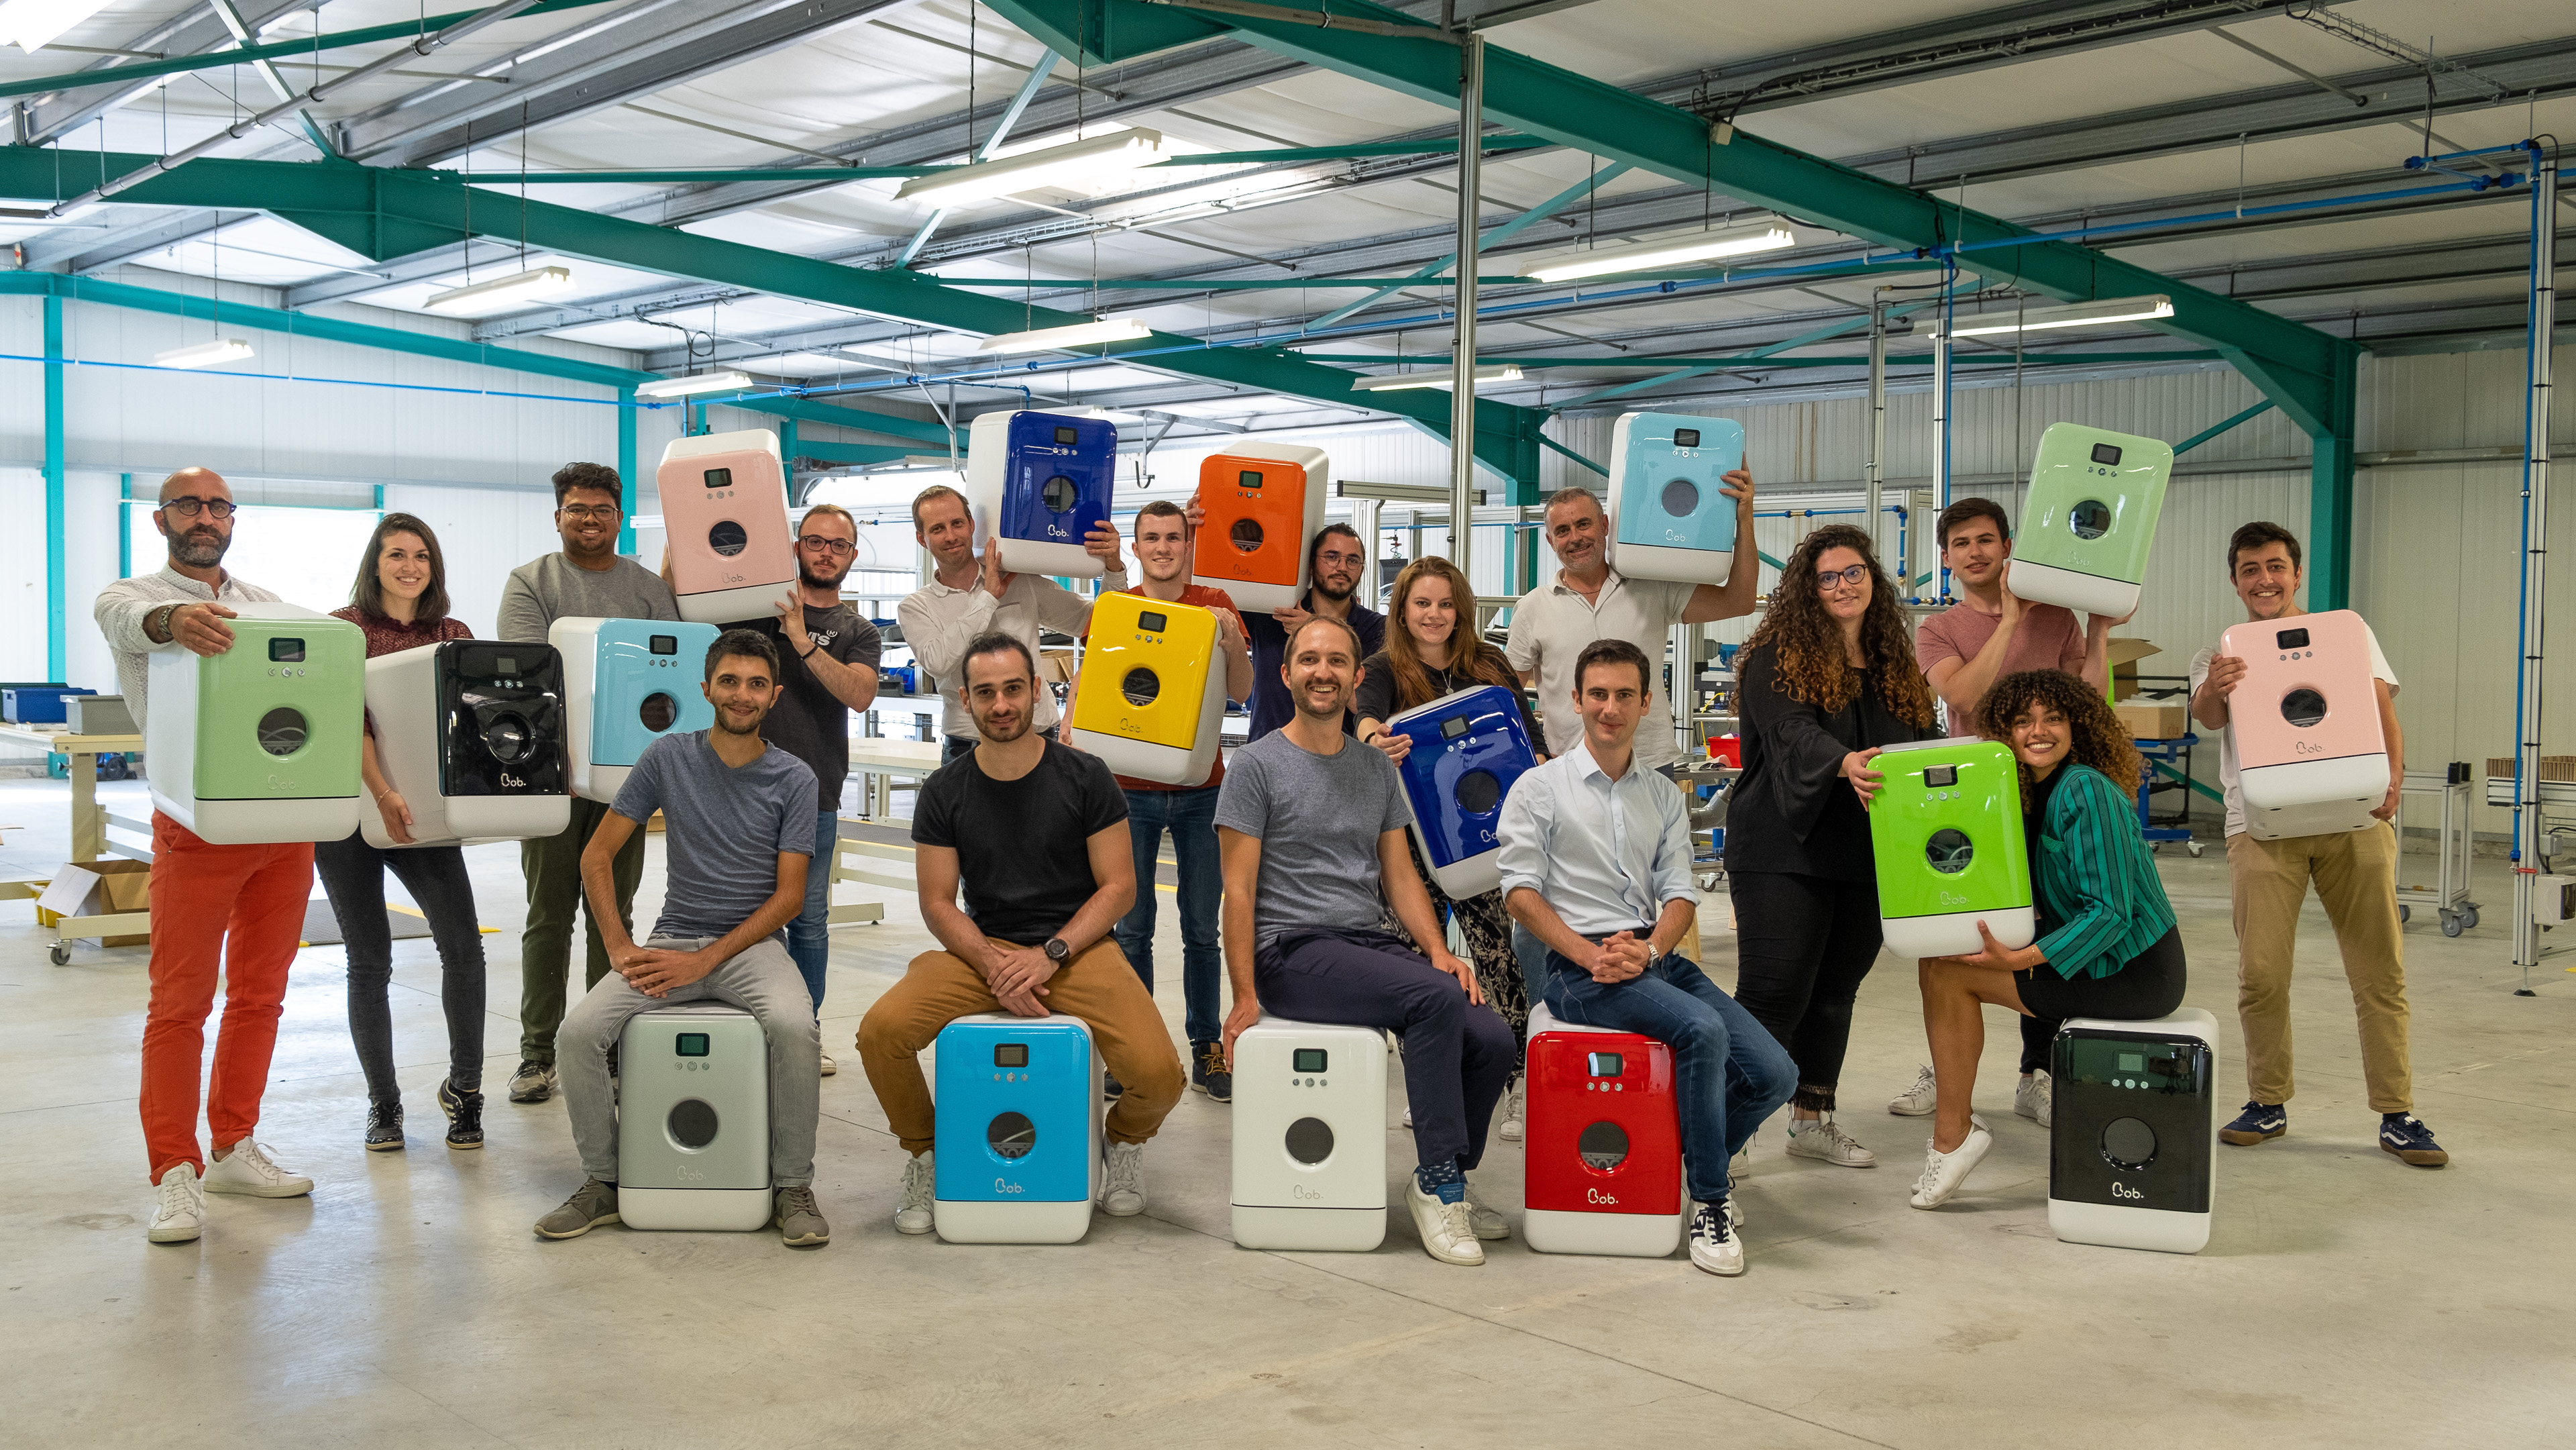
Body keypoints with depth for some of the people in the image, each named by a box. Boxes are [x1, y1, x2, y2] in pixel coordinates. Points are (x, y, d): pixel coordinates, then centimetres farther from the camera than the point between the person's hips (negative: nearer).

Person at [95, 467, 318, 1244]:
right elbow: (131, 619, -22)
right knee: (179, 1003, -3)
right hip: (197, 823, -5)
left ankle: (234, 1148, 21)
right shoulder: (130, 596, 2)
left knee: (260, 996, 10)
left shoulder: (264, 603, 19)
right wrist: (175, 619, -47)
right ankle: (175, 1174, 1)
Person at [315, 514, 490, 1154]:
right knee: (370, 961, 3)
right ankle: (383, 1101, 17)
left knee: (463, 945, -11)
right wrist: (384, 794, -28)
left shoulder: (454, 636, 10)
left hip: (424, 810, 2)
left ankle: (464, 1086, 7)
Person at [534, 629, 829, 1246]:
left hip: (754, 943, -2)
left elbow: (789, 896, -5)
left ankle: (793, 1188, -15)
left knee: (794, 1027, -33)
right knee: (580, 1029, -22)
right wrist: (621, 948, -8)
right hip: (673, 939, 2)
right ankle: (603, 1182, 0)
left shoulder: (793, 779, -1)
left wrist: (705, 960, -15)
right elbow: (597, 857, 5)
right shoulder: (667, 758, 3)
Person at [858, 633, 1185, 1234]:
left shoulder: (1085, 777, -2)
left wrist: (1050, 955, -15)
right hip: (983, 950, 2)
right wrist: (993, 966, -15)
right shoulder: (945, 792, 3)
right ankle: (925, 1153, 6)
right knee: (881, 1031, -24)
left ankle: (1125, 1140, 14)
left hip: (1077, 947, -2)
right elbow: (938, 902, 3)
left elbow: (1118, 886, -2)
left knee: (1158, 1073, -25)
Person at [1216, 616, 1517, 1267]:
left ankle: (1445, 1181, 6)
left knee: (1492, 1040, -16)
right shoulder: (1258, 766, -1)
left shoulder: (1378, 768, 17)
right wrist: (1245, 995, -12)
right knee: (1438, 999, -29)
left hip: (1372, 943, 6)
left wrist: (1437, 949, -2)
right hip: (1292, 949, -6)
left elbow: (1400, 874, 16)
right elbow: (1239, 890, -5)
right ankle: (1436, 1182, -17)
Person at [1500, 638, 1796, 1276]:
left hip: (1658, 958, 5)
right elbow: (1520, 891, -3)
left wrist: (1648, 950, -12)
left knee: (1775, 1075, -12)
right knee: (1702, 1029, -32)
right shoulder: (1539, 788, 4)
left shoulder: (1664, 797, 18)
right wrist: (1591, 955, -16)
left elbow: (1680, 894, 10)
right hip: (1579, 968, -5)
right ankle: (1711, 1201, -16)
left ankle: (1696, 1164, 15)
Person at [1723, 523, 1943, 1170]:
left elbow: (1927, 741, 14)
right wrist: (1847, 764, -42)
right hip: (1785, 853, -6)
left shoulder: (1896, 665, 15)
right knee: (1774, 993, -7)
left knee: (1836, 987, 14)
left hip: (1864, 854, 6)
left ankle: (1812, 1118, 26)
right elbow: (1793, 731, -23)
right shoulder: (1778, 657, -6)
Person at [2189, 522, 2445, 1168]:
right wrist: (2214, 690, -32)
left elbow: (2384, 714, 8)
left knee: (2380, 971, 0)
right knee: (2260, 973, -5)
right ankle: (2268, 1103, 11)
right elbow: (2205, 717, -7)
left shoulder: (2347, 633, 15)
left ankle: (2396, 1115, 7)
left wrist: (2392, 777, -11)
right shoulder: (2220, 656, 14)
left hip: (2354, 817, 0)